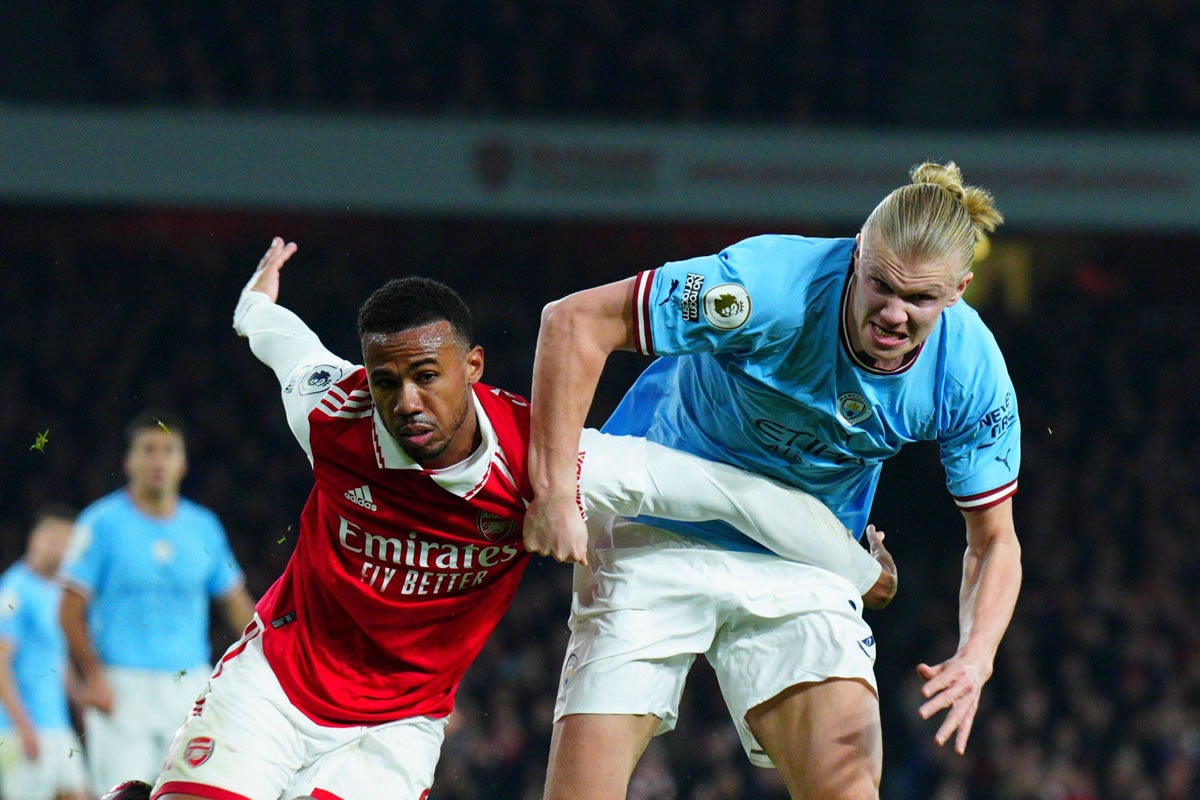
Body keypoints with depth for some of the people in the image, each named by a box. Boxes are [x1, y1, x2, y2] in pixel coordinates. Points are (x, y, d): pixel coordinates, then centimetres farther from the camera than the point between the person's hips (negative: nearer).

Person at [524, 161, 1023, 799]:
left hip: (800, 566, 3)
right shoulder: (773, 285, -29)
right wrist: (554, 491, -27)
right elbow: (574, 321, -25)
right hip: (659, 535, -3)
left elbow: (994, 541, -3)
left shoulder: (973, 374, -16)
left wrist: (974, 658, -22)